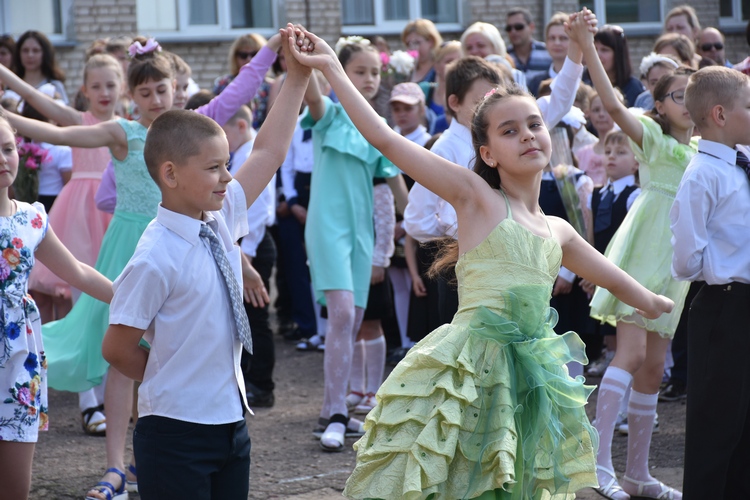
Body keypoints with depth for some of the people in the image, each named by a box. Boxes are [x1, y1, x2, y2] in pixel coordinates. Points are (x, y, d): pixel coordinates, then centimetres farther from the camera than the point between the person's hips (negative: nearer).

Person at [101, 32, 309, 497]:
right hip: (176, 436, -7)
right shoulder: (156, 259, -19)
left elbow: (267, 152, 12)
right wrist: (170, 379, 1)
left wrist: (298, 76, 11)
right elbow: (118, 349, -13)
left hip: (231, 422, 8)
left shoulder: (221, 220, 4)